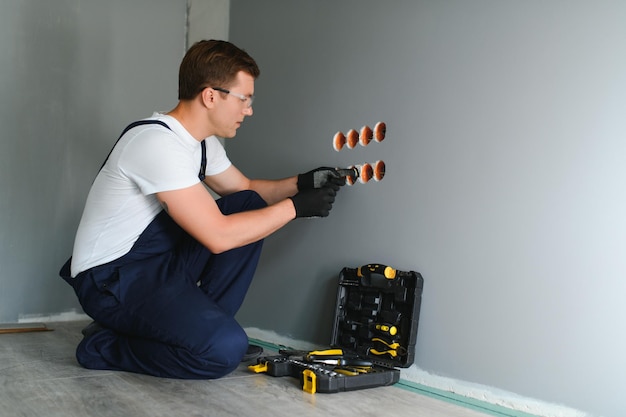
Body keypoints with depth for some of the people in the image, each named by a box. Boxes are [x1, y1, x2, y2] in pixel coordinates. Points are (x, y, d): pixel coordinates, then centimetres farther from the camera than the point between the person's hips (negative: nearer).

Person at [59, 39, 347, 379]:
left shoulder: (201, 140, 5)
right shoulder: (158, 142, -24)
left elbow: (244, 187, 21)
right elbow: (218, 236, -27)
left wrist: (301, 183, 4)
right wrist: (296, 206, -18)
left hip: (162, 259, 10)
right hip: (110, 279, -10)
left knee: (249, 205, 2)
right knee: (225, 349, -26)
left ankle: (196, 324, 3)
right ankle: (105, 347, -4)